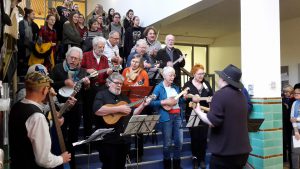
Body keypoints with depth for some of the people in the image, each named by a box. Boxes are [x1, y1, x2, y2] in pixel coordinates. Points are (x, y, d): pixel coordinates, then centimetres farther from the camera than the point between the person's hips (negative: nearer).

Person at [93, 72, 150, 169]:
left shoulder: (124, 97, 15)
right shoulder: (102, 95, -5)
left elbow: (132, 114, 17)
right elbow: (97, 110, -25)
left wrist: (143, 105, 2)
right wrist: (119, 108, -22)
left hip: (124, 139, 7)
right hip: (108, 140, -6)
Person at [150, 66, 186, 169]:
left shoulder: (176, 87, 13)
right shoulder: (159, 88, -5)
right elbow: (151, 103, -11)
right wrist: (164, 102, -19)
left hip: (177, 116, 5)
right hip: (166, 117, -5)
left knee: (179, 142, 6)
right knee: (167, 143, 3)